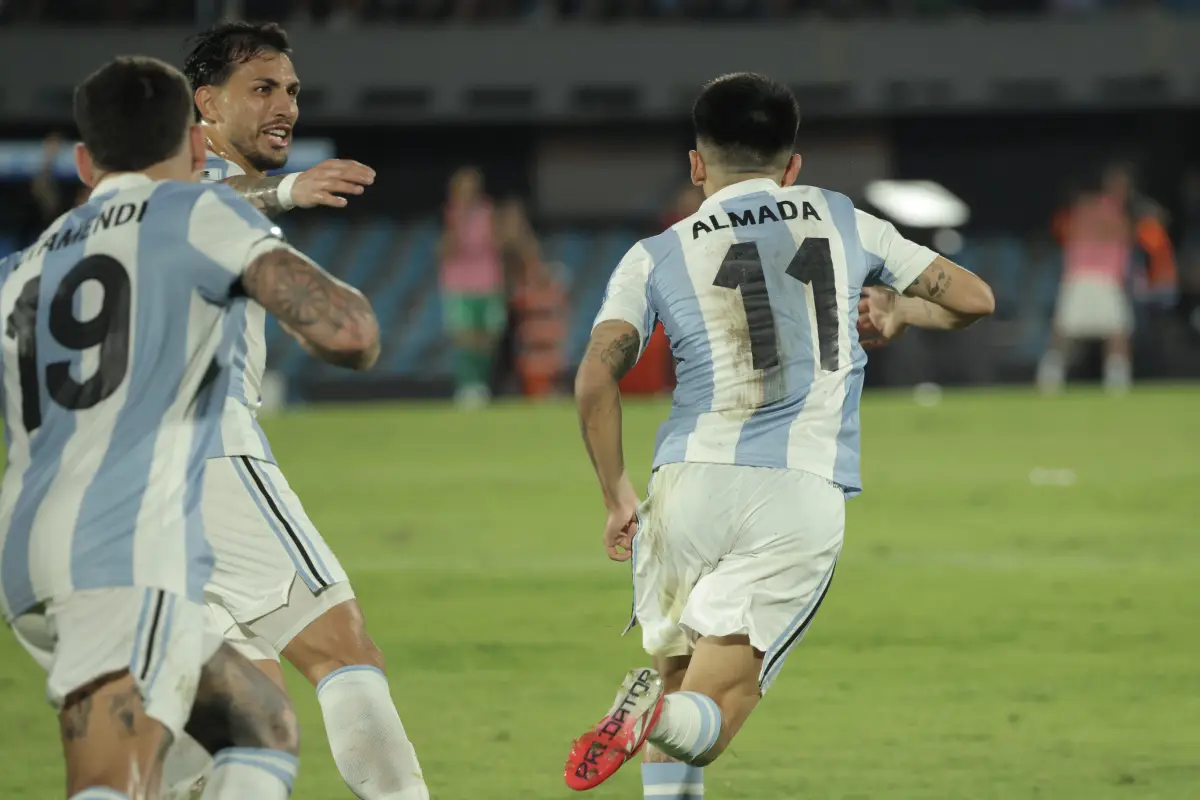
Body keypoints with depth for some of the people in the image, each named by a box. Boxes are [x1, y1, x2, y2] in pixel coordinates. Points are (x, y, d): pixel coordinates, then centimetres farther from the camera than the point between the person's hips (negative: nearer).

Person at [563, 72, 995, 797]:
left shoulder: (656, 258, 12)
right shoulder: (842, 222, 17)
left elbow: (596, 379, -3)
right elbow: (974, 299, 23)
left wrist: (618, 497, 7)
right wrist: (897, 310, 42)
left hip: (691, 483, 0)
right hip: (806, 495, 0)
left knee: (675, 675, 18)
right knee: (711, 716, -2)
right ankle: (658, 716, -36)